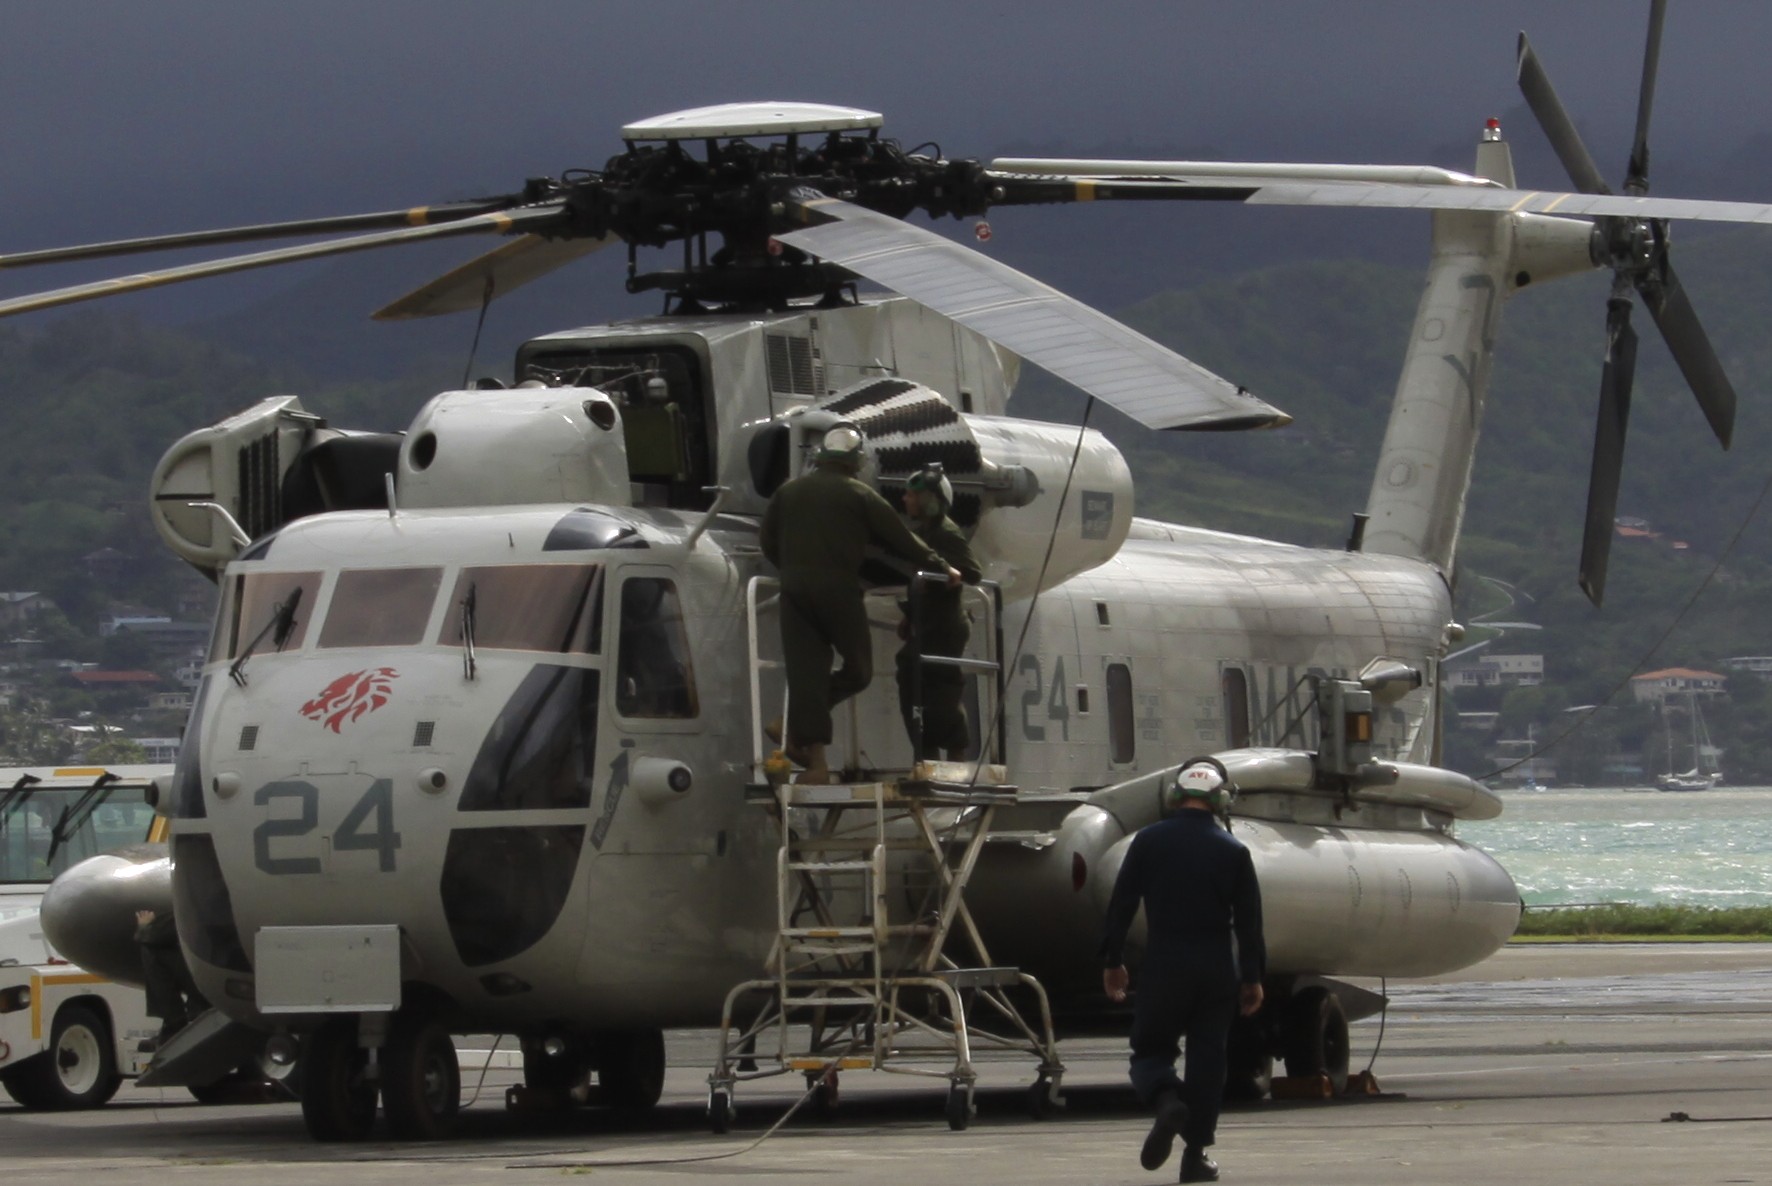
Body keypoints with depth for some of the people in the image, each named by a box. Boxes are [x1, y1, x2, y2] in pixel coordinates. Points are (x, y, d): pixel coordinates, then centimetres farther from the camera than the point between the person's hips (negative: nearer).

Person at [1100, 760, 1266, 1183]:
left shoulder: (1149, 842, -1)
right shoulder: (1233, 851, 0)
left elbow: (1121, 905, 0)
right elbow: (1249, 921, 1)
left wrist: (1112, 960, 9)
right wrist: (1252, 977, 8)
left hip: (1163, 967, -1)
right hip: (1217, 969, 1)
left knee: (1150, 1050, 10)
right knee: (1207, 1058, 8)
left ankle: (1166, 1100, -24)